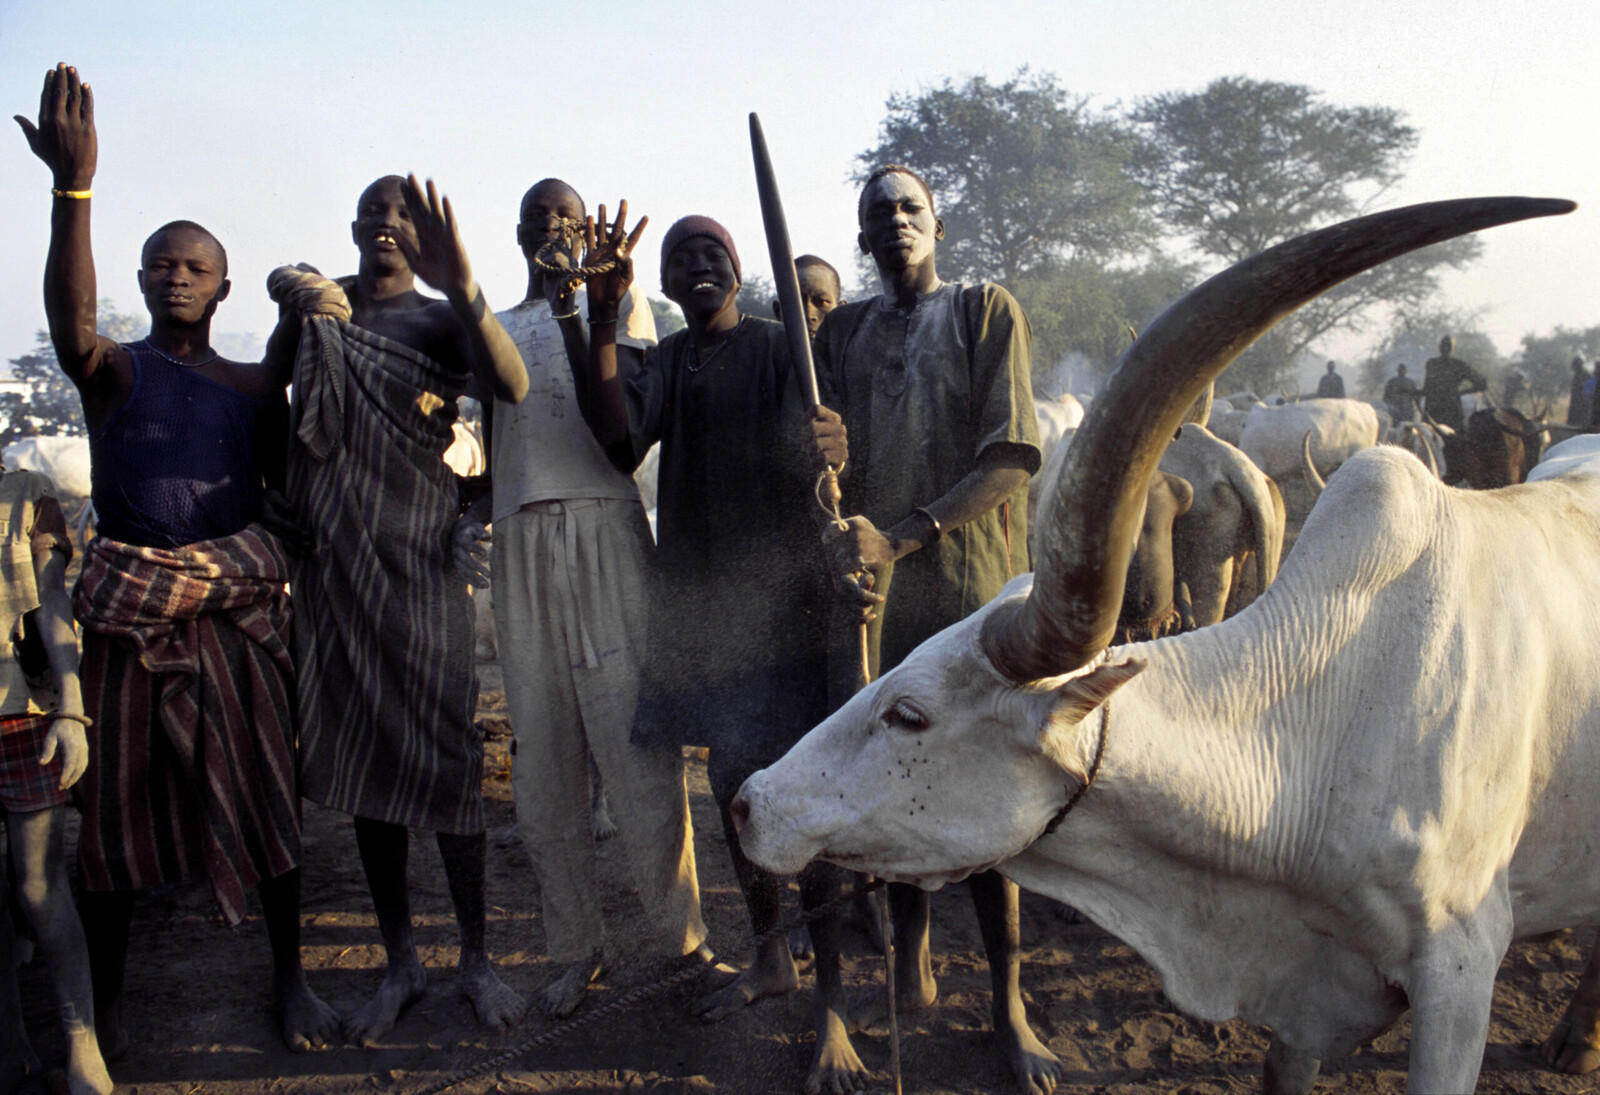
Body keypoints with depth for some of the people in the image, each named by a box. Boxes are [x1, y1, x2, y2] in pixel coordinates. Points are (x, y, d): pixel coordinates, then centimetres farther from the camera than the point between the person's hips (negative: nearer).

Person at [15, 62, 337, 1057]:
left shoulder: (258, 386, 12)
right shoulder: (115, 371, 4)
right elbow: (71, 330, -21)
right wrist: (73, 188, -30)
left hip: (239, 615, 1)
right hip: (131, 613, -1)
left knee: (265, 790, 4)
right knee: (116, 798, 6)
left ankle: (291, 975, 18)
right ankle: (106, 996, 20)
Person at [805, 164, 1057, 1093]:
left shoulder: (988, 311, 5)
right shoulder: (844, 330, 17)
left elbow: (1011, 458, -5)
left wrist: (901, 537, -14)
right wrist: (840, 536, -12)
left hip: (969, 583, -3)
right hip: (875, 592, 4)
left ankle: (1010, 1005, 8)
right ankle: (912, 973, 25)